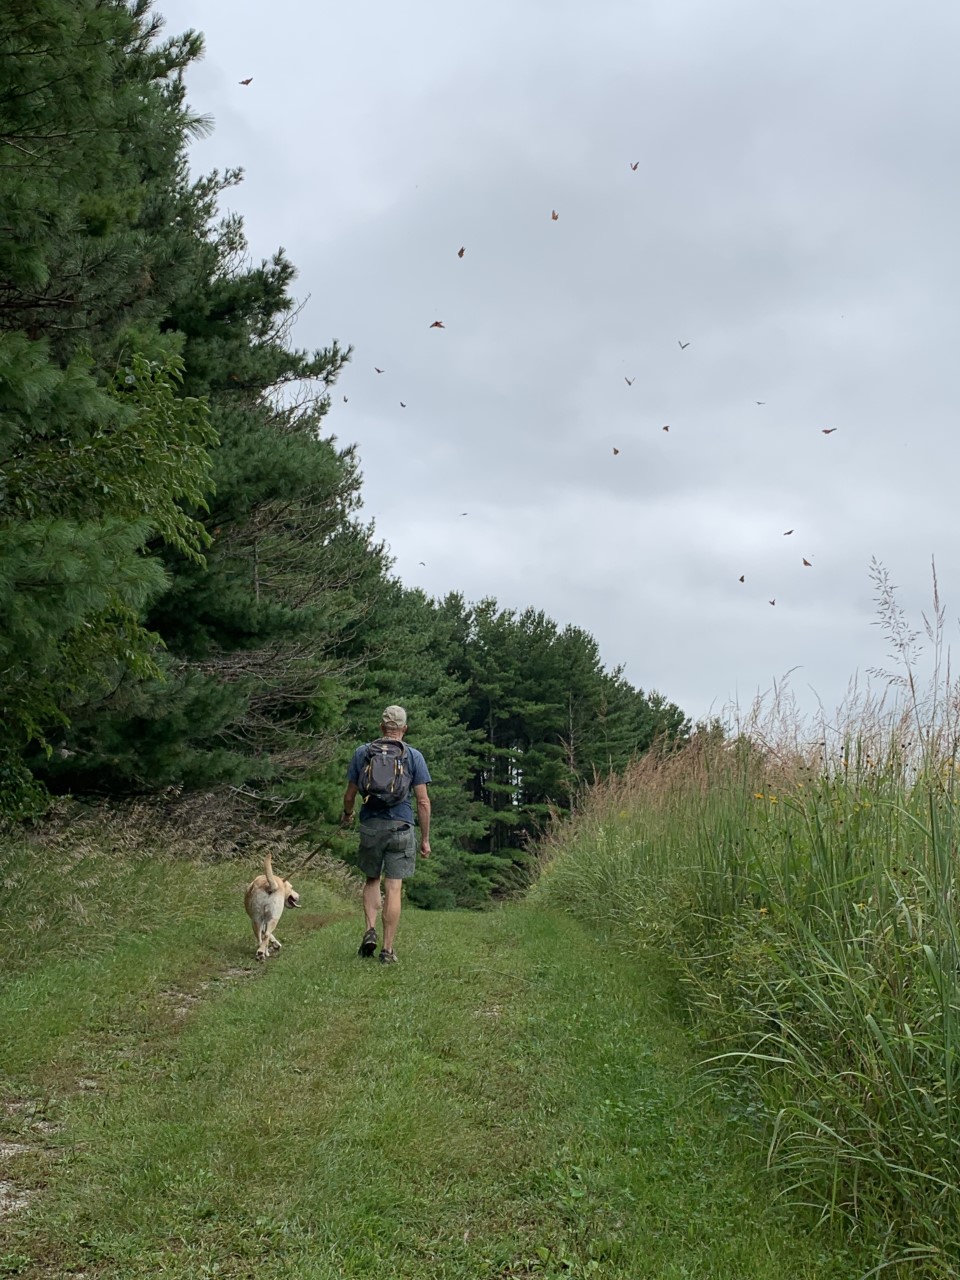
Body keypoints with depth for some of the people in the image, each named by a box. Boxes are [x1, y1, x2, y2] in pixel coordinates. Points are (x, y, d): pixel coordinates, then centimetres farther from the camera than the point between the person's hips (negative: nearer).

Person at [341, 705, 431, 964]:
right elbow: (423, 801, -2)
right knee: (394, 888, 1)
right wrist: (425, 838, 5)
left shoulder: (362, 752, 4)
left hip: (370, 826, 2)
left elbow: (350, 794, 9)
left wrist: (347, 815, 30)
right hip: (401, 827, -2)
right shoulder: (413, 756, 0)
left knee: (372, 880, 20)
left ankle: (370, 930, 2)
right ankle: (388, 950, 3)